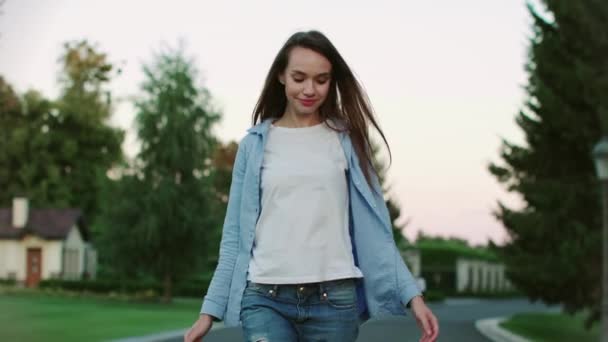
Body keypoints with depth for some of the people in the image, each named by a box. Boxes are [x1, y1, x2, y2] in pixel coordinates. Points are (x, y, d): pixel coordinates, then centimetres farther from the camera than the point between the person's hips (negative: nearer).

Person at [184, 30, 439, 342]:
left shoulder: (346, 142, 8)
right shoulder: (255, 144, 8)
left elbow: (373, 230, 5)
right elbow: (235, 234, 9)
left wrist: (412, 295, -6)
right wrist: (210, 309, 3)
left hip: (335, 299, 1)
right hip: (265, 298, 0)